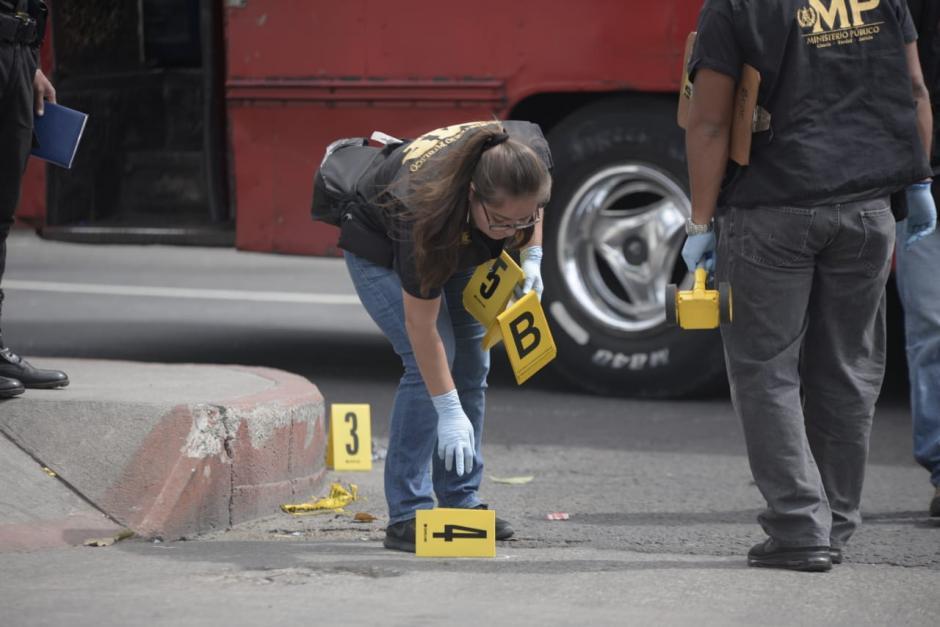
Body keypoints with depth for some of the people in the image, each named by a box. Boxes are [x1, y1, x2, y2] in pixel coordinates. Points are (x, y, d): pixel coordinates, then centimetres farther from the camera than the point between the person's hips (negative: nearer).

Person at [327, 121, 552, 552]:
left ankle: (462, 502, 11)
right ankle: (406, 516, -16)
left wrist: (531, 254, -13)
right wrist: (448, 410, -35)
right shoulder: (426, 212, -44)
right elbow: (420, 323, -35)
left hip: (458, 245, 6)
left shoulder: (532, 155, -31)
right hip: (381, 247, -6)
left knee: (472, 364, 2)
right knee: (428, 364, -19)